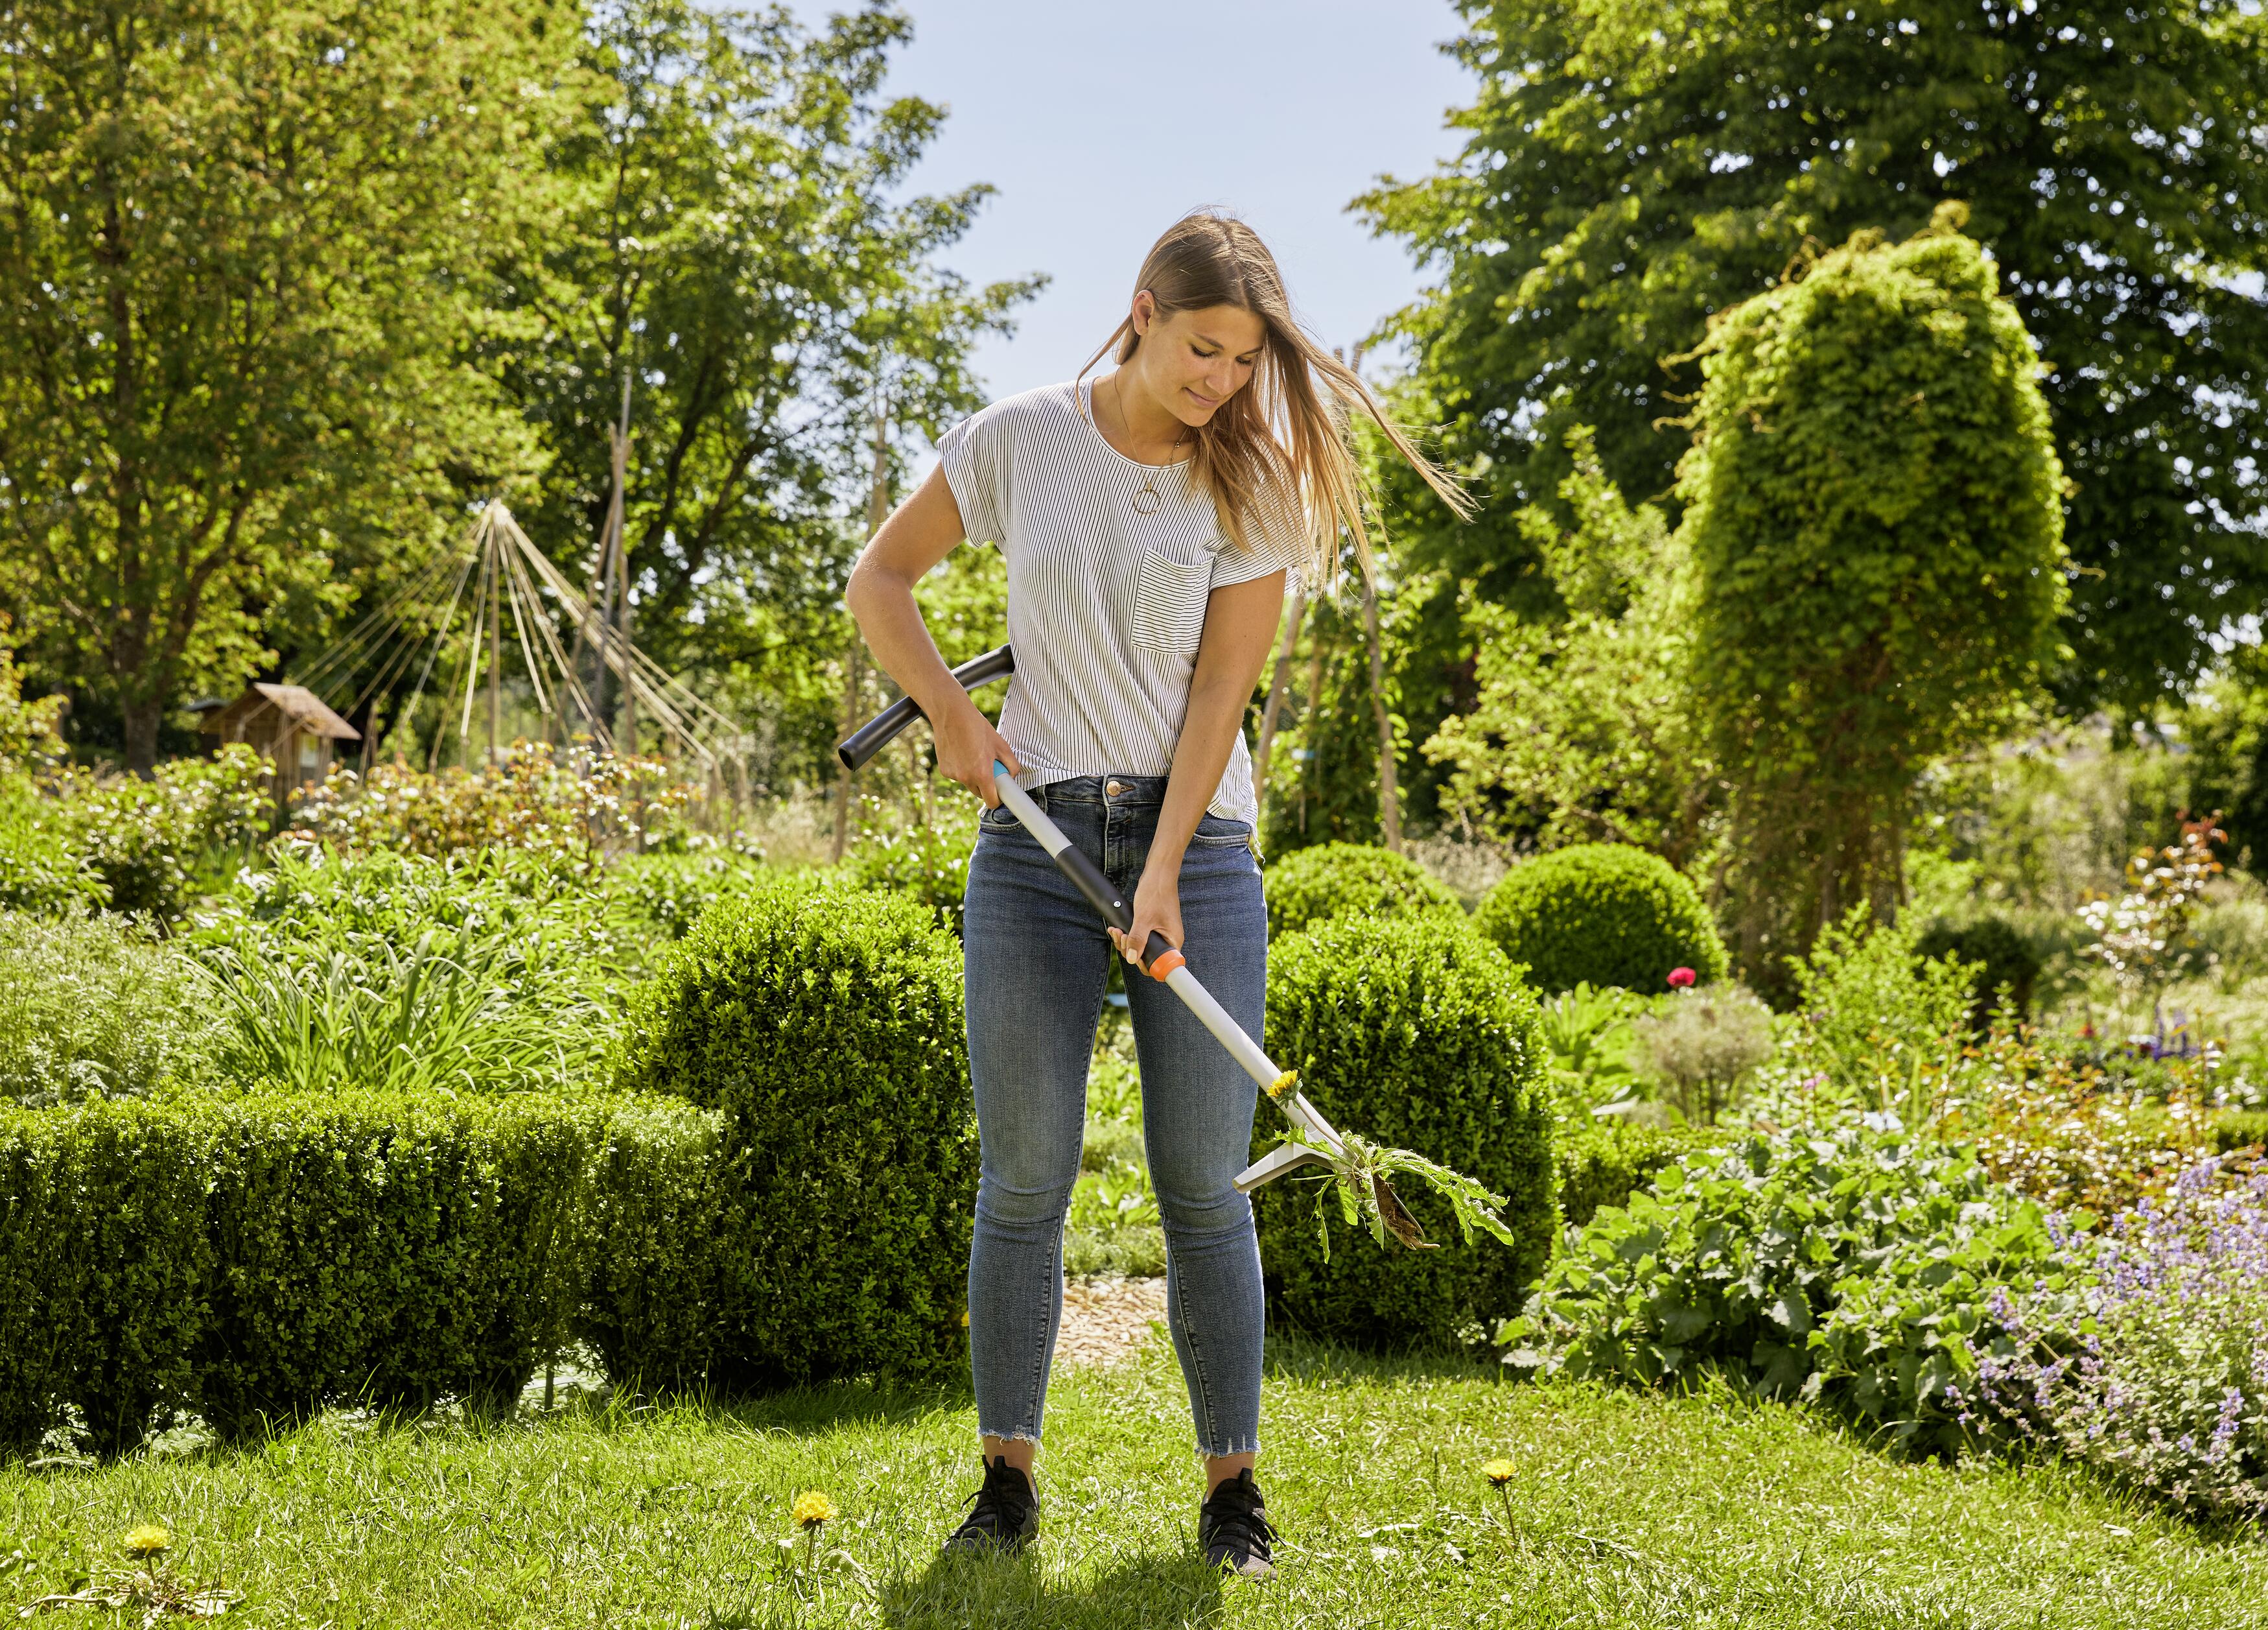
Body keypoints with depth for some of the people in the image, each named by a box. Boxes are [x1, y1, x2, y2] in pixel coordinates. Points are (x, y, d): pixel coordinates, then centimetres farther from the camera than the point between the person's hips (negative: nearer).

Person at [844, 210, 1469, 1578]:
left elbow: (1221, 689, -5)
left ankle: (1234, 1487, 10)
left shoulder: (1253, 479, 0)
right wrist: (954, 718, -3)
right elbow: (880, 581, 11)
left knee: (1205, 1186, 0)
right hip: (1035, 834, 1)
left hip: (1198, 838, 0)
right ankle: (1009, 1478, 12)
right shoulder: (1020, 441, 1)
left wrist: (1164, 873, -14)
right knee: (1025, 1177, 1)